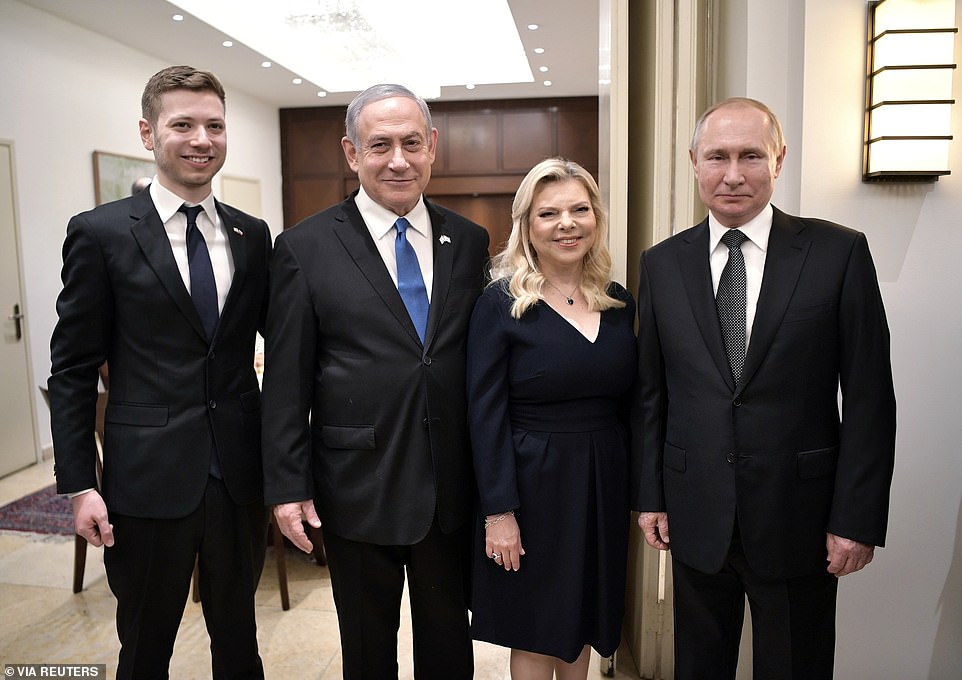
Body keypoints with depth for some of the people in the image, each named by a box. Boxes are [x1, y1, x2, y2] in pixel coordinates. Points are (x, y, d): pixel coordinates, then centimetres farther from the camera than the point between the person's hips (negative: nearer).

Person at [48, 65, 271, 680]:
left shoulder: (253, 236, 5)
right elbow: (73, 370, -3)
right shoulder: (100, 233, -5)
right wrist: (79, 485, -7)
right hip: (148, 479, -2)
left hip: (241, 475, 3)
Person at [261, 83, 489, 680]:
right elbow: (286, 381, -5)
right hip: (359, 490, -2)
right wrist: (288, 487, -6)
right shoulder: (305, 248, -7)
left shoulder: (470, 243, 2)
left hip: (452, 490, 3)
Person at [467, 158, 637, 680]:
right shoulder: (501, 303, -11)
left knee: (584, 623, 21)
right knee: (535, 635, 11)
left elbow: (628, 404, 8)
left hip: (604, 484, 5)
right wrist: (498, 512, -15)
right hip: (534, 484, -4)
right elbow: (486, 416, -13)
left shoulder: (619, 302, 4)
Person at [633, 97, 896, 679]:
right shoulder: (662, 263, 1)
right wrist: (651, 496, 3)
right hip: (696, 517, 2)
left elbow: (869, 396, -6)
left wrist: (857, 519, -7)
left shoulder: (839, 252, -6)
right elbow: (650, 391, 4)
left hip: (799, 517, -2)